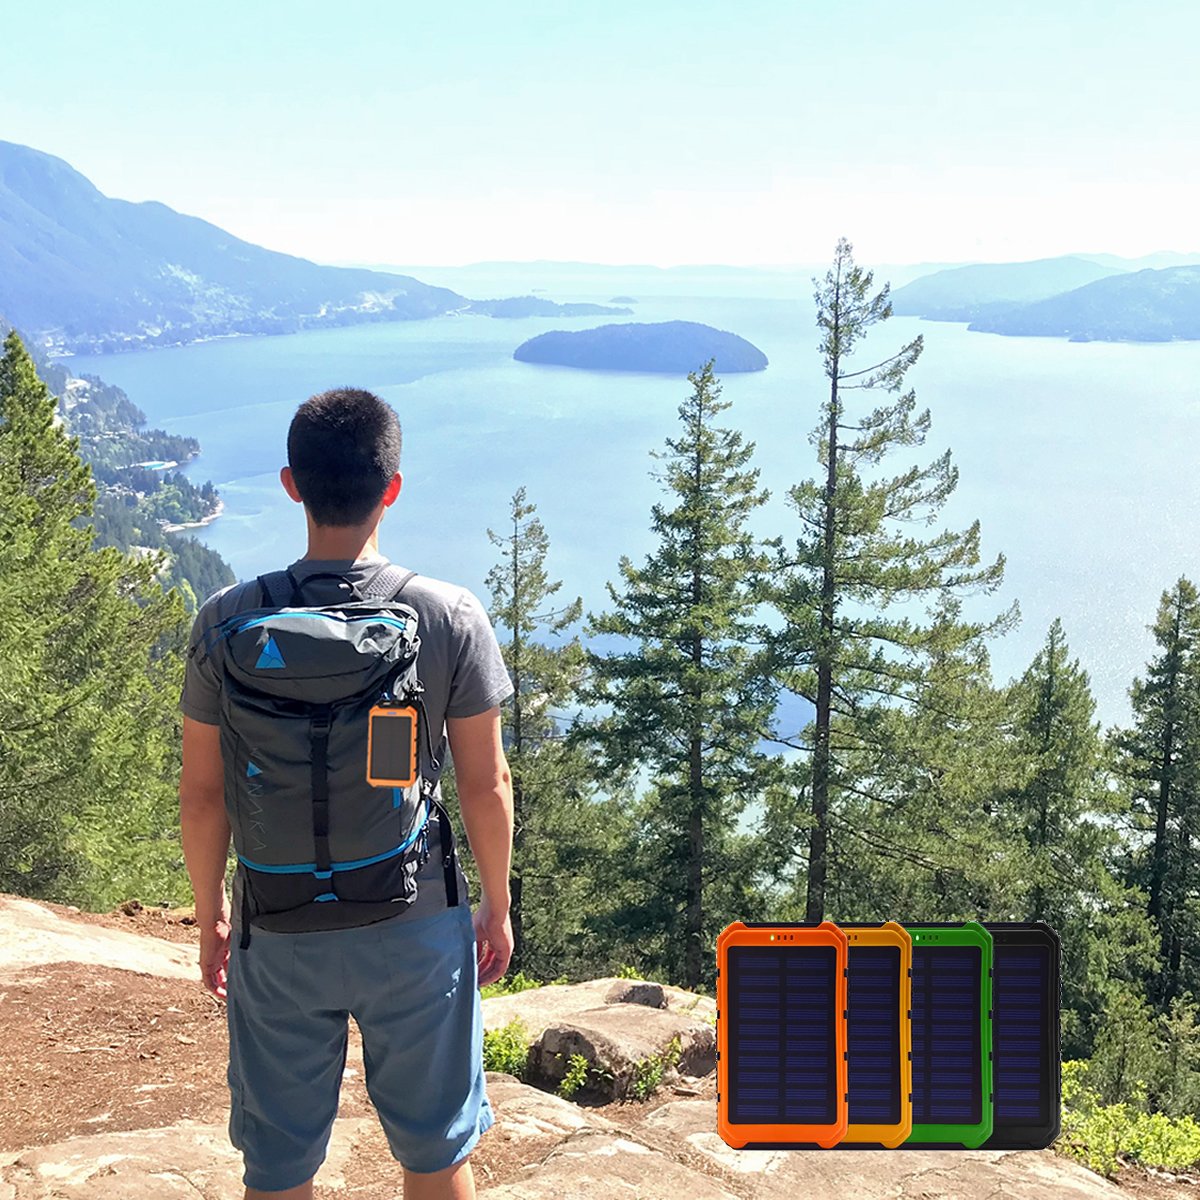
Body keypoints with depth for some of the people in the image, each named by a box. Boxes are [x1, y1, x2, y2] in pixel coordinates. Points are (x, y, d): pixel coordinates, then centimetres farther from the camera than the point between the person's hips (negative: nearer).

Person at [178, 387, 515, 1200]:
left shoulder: (228, 621, -11)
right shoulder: (451, 617, -13)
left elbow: (204, 793, -3)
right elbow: (486, 784, -6)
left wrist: (210, 916, 12)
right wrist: (497, 905, 9)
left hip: (277, 932, 1)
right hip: (417, 927, -1)